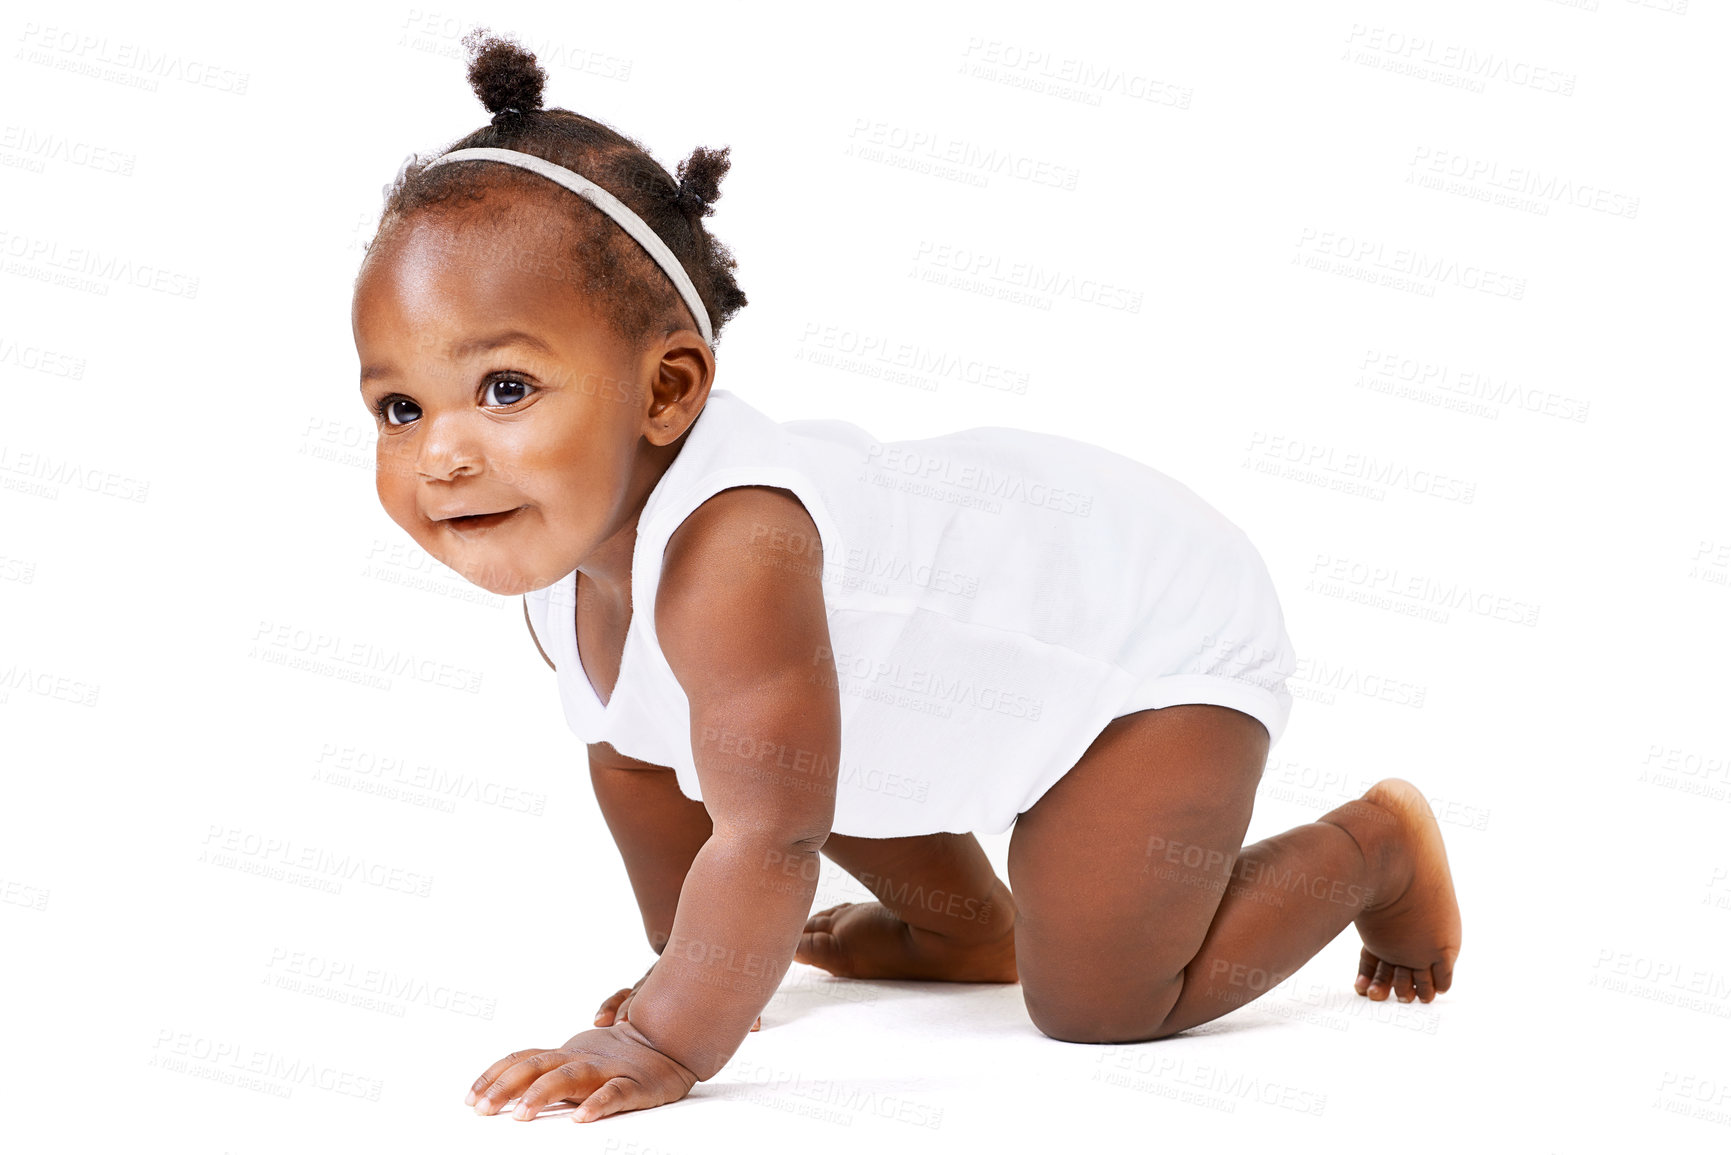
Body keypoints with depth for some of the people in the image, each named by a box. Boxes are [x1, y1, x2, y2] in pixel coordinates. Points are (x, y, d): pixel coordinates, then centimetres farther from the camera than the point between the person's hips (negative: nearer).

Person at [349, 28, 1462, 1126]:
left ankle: (1377, 846, 15)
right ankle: (969, 927, 44)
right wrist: (684, 964, 13)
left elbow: (767, 840, -39)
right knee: (786, 742, 22)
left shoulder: (729, 549, -41)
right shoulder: (555, 557, -10)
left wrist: (670, 1041, -31)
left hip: (1159, 639, -9)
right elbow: (639, 755, 7)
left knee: (1102, 999, -9)